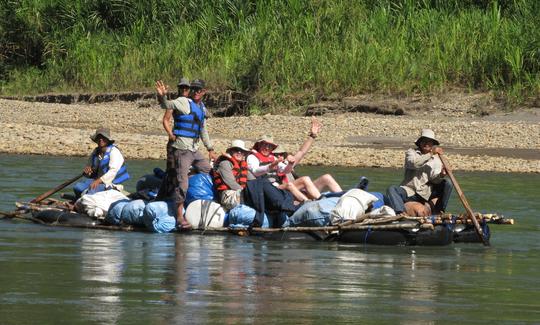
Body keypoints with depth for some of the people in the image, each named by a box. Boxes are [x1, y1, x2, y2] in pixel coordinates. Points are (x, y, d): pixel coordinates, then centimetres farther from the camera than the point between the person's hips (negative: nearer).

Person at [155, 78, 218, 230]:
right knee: (182, 182, -12)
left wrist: (210, 149, 30)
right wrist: (162, 97, -48)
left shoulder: (202, 107, 17)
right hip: (182, 148, -8)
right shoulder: (183, 102, -7)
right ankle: (179, 216, -12)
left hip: (194, 149, 8)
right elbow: (167, 105, -26)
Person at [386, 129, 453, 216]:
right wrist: (430, 154, -24)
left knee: (447, 184, -15)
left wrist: (441, 175, -26)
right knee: (391, 190, -29)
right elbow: (413, 163, -20)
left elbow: (434, 179, -3)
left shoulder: (436, 159, 9)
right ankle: (400, 213, -49)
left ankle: (439, 211, -11)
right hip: (409, 191, -2)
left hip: (426, 192, 2)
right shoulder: (411, 152, 5)